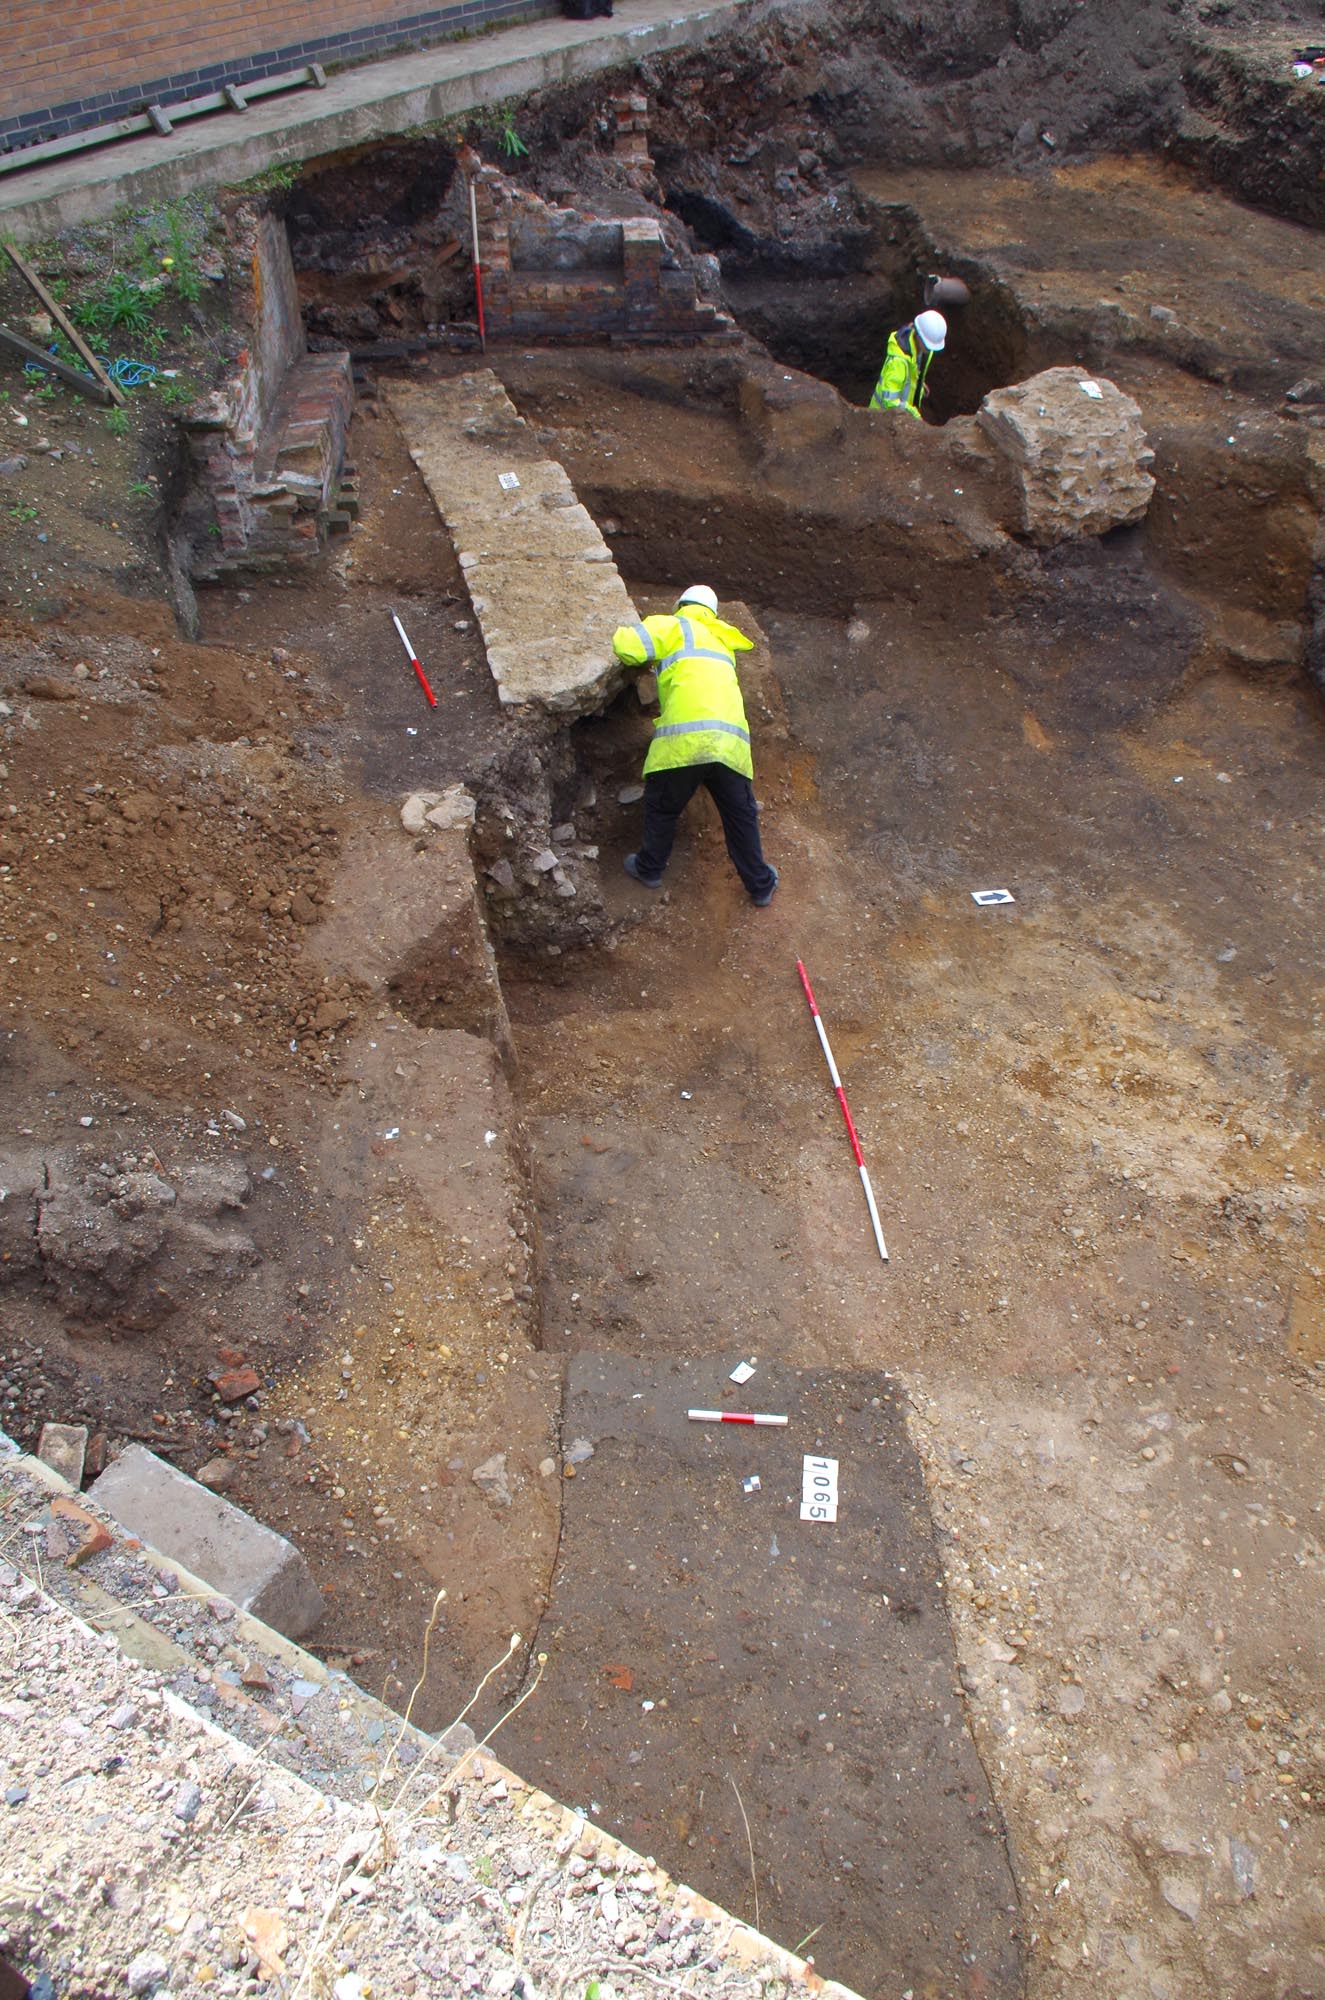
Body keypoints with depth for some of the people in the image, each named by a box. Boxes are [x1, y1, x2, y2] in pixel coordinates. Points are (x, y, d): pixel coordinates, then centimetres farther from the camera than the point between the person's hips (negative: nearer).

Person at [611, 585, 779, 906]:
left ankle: (649, 868, 34)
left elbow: (626, 647, -2)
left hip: (684, 739, -4)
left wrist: (624, 632, 21)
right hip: (731, 741, 5)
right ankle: (760, 886, 26)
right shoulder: (723, 643, 30)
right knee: (741, 815, 17)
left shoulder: (675, 627, 11)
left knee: (661, 807, 18)